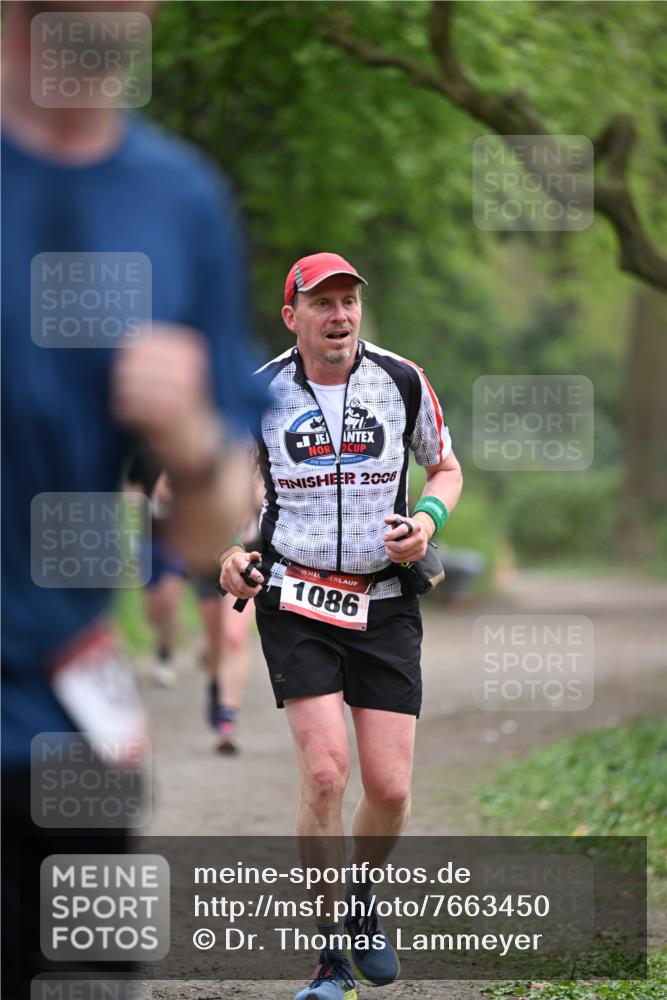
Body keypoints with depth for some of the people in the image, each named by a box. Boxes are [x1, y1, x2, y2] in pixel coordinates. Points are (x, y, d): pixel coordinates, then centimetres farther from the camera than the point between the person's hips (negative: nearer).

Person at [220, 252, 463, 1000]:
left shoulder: (402, 382, 0)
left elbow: (445, 466, 14)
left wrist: (428, 519, -6)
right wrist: (230, 555, -8)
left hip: (384, 601, 2)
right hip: (294, 599, -2)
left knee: (390, 788, -4)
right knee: (325, 771, -16)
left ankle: (361, 897, 30)